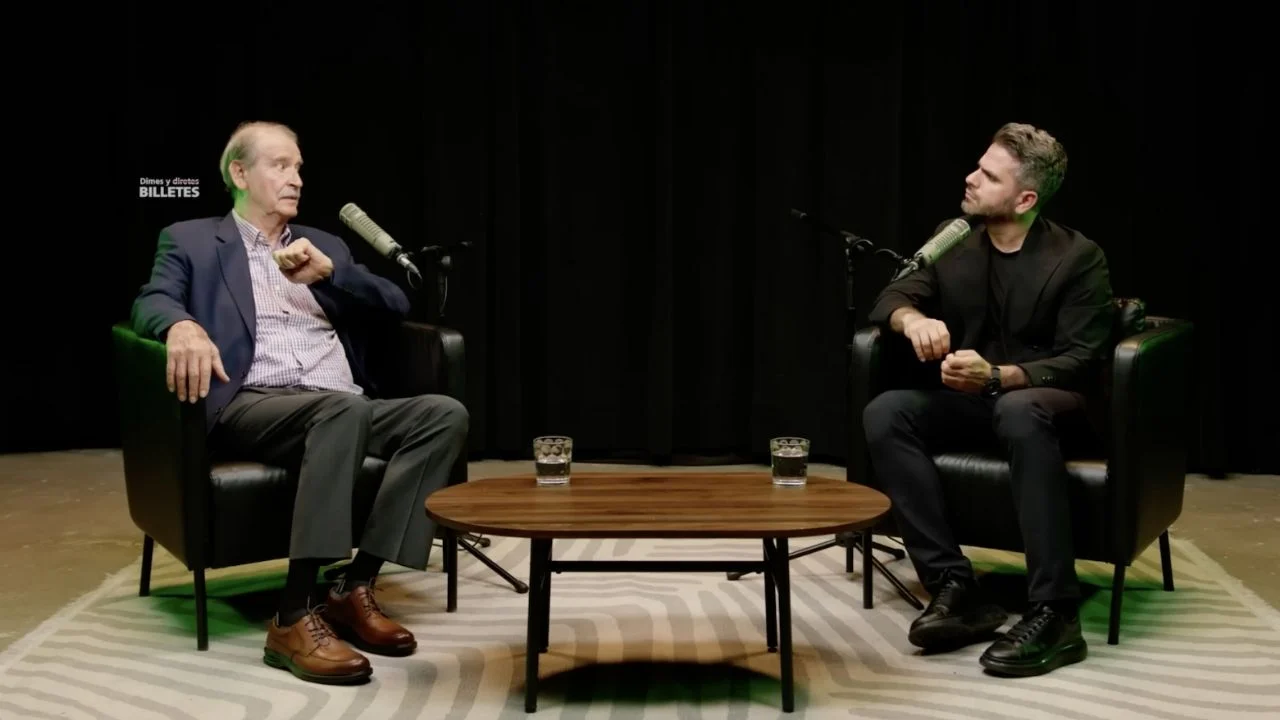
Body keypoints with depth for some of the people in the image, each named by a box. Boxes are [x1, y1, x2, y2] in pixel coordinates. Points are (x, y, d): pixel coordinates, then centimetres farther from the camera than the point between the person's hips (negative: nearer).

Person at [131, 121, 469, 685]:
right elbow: (151, 302, -3)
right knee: (343, 407, -38)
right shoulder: (190, 241, 16)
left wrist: (327, 271, -2)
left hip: (340, 408, 5)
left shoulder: (323, 245, 27)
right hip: (249, 406, -5)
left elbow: (396, 305, 16)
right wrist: (183, 326, -28)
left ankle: (355, 588, -23)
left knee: (444, 414, -23)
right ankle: (294, 617, -38)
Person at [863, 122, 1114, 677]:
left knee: (1019, 413, -42)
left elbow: (1082, 362, -15)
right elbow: (892, 297, 4)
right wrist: (913, 318, -22)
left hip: (1046, 402, -5)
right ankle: (954, 588, -26)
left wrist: (997, 376, -32)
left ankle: (1054, 614, -39)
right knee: (884, 414, -25)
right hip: (971, 401, 5)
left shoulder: (1078, 257, -11)